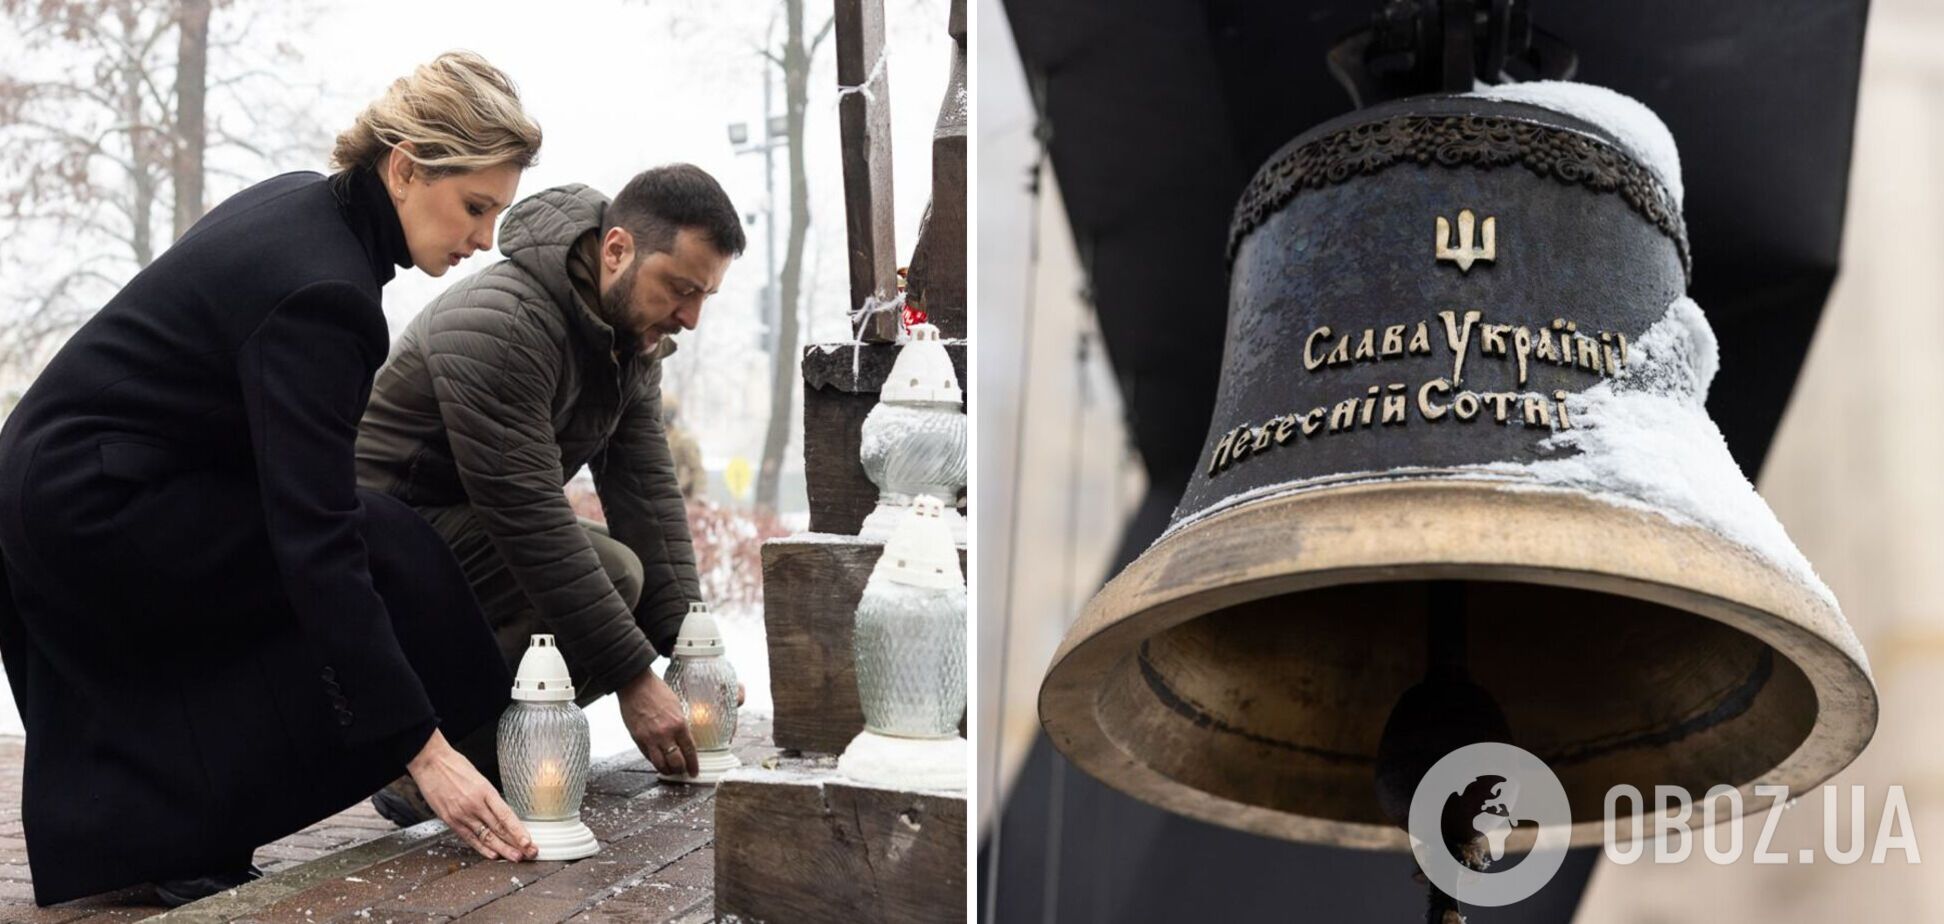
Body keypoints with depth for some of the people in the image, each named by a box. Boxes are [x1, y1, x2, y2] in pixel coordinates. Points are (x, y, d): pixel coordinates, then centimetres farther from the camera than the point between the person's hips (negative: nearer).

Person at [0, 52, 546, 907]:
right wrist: (424, 748, -32)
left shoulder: (306, 203, 1)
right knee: (388, 556, -10)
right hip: (92, 509, -10)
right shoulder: (317, 287, -27)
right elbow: (316, 540, -32)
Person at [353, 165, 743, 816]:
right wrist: (634, 678, -31)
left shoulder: (633, 334, 0)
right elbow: (531, 519, -32)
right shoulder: (498, 325, -28)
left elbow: (647, 491, -4)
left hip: (471, 526, 9)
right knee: (612, 574, -26)